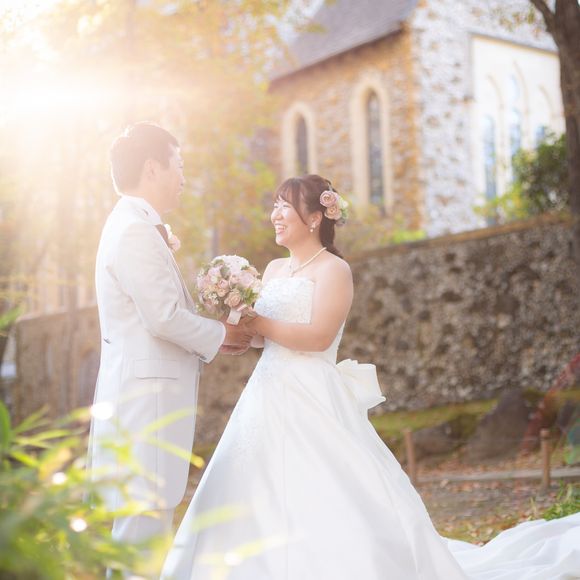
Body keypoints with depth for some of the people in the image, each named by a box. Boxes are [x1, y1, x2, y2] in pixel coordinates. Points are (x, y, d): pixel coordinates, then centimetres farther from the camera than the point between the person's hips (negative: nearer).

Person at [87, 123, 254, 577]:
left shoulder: (134, 227, 19)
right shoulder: (135, 231, -13)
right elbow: (164, 317, -19)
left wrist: (217, 335, 13)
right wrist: (221, 335, -3)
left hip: (146, 393, 10)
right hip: (146, 396, -10)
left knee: (150, 522, 12)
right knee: (144, 521, -9)